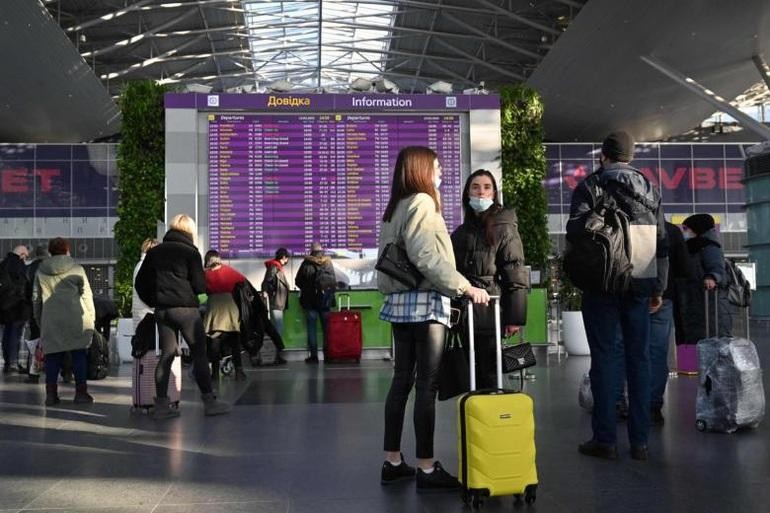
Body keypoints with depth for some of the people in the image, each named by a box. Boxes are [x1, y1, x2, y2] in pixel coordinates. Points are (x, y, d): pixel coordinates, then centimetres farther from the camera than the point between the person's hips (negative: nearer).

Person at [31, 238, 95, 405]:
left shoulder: (41, 271, 9)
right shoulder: (76, 269, 1)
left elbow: (36, 299, 13)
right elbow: (86, 295, 0)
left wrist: (39, 321, 21)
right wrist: (91, 318, 8)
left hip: (50, 321, 3)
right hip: (75, 320, -2)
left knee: (52, 356, 8)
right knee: (79, 355, 4)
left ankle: (51, 394, 7)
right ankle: (81, 392, 4)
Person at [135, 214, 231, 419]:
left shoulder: (154, 252, 11)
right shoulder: (190, 252, -5)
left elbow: (141, 283, 13)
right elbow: (200, 285, -7)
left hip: (161, 310, 5)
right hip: (185, 308, -5)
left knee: (166, 355, 10)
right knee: (199, 353, 0)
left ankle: (161, 404, 8)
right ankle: (209, 401, 1)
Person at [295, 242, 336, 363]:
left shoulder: (306, 263, -7)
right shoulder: (329, 263, 1)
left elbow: (298, 281, -1)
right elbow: (334, 282, 6)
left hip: (310, 300, -2)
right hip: (326, 300, 2)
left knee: (311, 328, 4)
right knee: (326, 328, 9)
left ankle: (313, 355, 1)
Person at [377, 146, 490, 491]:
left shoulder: (396, 208, 19)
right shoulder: (421, 203, -8)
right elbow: (428, 259, -19)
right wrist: (466, 288, -19)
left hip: (402, 300, 9)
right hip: (423, 302, -9)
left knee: (402, 381, 10)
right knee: (427, 386, -6)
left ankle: (393, 462, 16)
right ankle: (426, 469, -2)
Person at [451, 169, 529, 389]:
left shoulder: (504, 228, -3)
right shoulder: (461, 232, 14)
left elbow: (516, 276, -8)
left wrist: (515, 318, -14)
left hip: (490, 313, -6)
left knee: (490, 376, -3)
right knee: (472, 375, 10)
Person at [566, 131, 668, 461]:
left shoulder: (590, 186, -1)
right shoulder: (649, 189, 12)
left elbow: (575, 232, -11)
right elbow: (662, 242, 12)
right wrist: (659, 287, 16)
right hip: (641, 283, 4)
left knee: (604, 357, 0)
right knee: (639, 357, 7)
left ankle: (605, 439, 1)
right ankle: (640, 440, 9)